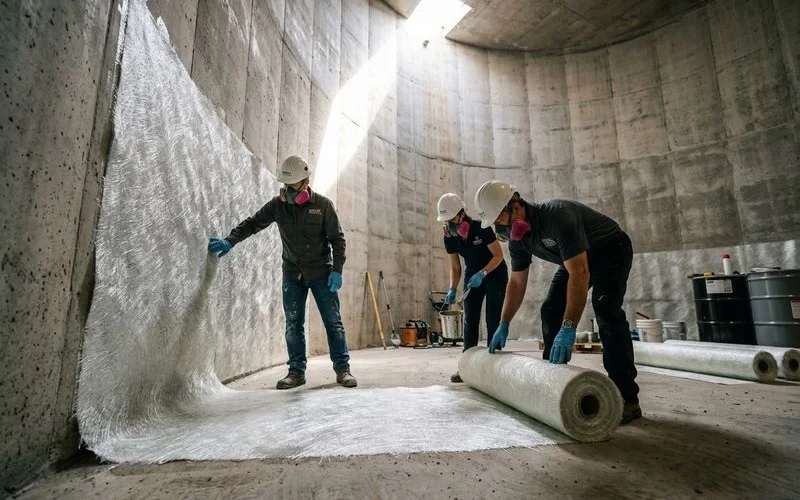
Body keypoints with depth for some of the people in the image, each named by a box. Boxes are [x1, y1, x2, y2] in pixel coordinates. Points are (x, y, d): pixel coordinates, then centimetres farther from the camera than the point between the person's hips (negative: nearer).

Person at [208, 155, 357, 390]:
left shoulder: (323, 205, -9)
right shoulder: (278, 205, -1)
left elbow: (337, 239, -6)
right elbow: (252, 223, 4)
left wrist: (337, 270, -12)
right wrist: (229, 241, -11)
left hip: (322, 273, -3)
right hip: (292, 275, 3)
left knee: (333, 322, 1)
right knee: (293, 325, 6)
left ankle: (343, 369, 12)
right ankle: (297, 371, 19)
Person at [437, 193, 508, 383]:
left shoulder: (481, 228, -25)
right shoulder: (449, 238, -10)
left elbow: (498, 255, -19)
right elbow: (455, 267, -2)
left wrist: (482, 274, -33)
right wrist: (452, 290, -16)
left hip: (495, 274, -4)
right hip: (472, 276, 5)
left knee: (493, 320, -7)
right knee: (470, 321, 0)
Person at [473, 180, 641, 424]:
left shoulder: (558, 216, -38)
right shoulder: (516, 237, -12)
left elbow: (579, 274, -44)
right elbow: (517, 282, -3)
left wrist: (568, 329, -48)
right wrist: (503, 325, -5)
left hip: (611, 250, -7)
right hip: (577, 257, 8)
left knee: (605, 308, -27)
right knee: (550, 311, -1)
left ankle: (626, 398, -20)